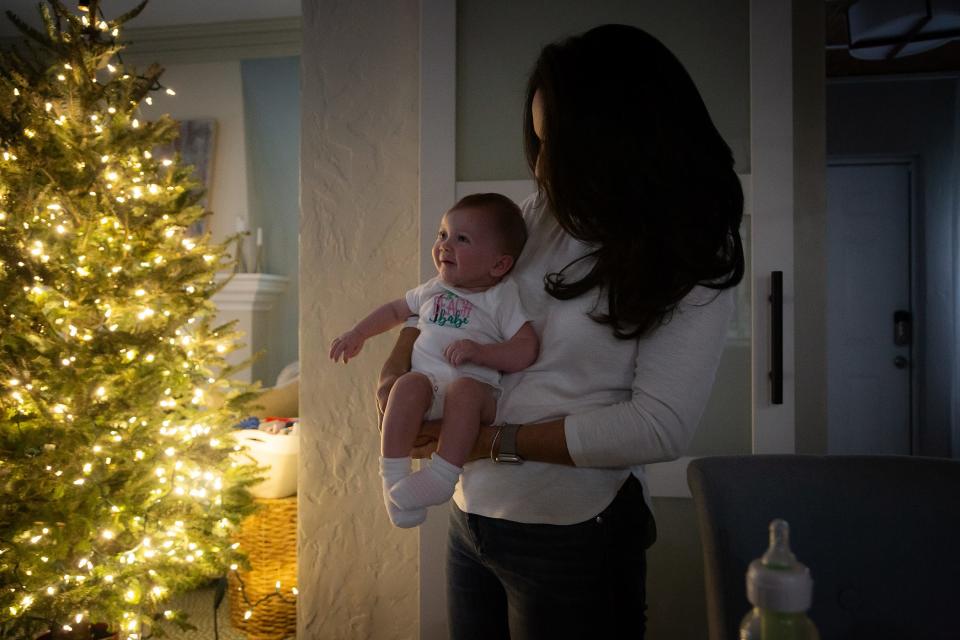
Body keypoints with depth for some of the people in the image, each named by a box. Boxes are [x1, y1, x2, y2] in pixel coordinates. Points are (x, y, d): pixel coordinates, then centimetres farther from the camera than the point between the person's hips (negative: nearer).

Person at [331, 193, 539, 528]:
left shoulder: (502, 298, 3)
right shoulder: (433, 289, 19)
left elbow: (527, 350, -8)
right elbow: (396, 309, 38)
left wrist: (478, 351, -19)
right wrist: (358, 333, 31)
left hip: (477, 388, -3)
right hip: (428, 382, 3)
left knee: (464, 388, -38)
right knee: (409, 383, -31)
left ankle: (442, 476, -35)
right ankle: (393, 477, -28)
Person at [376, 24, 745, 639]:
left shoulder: (691, 265, -14)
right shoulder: (545, 212, -1)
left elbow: (661, 426, -20)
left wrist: (496, 440, -19)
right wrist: (397, 365, -3)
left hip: (572, 535, -5)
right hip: (473, 513, 5)